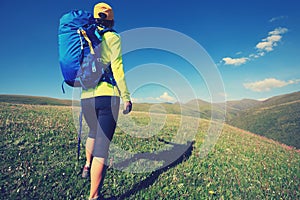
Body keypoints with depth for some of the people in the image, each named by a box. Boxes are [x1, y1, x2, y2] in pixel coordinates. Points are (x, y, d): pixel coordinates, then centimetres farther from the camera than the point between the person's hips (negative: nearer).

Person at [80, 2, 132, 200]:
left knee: (94, 132, 32)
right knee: (102, 146, -2)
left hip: (87, 96, 6)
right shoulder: (113, 38, 0)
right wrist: (126, 97, -7)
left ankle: (87, 166, 43)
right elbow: (117, 68, -10)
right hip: (107, 95, -6)